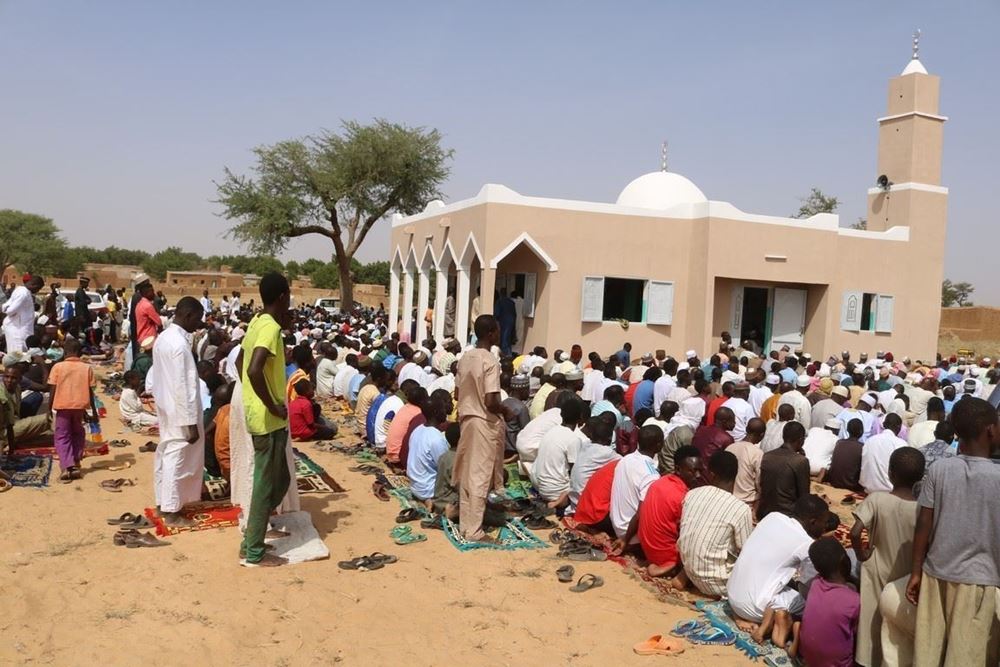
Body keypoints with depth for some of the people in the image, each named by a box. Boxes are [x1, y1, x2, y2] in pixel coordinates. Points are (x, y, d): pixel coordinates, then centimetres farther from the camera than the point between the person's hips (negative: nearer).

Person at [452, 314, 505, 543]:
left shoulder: (465, 357, 5)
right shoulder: (490, 361, -18)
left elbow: (457, 393, 11)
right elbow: (491, 402, -23)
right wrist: (505, 410, -5)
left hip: (467, 419, 8)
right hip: (486, 423, -8)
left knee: (468, 474, 14)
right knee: (480, 477, -1)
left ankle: (465, 524, 23)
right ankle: (474, 531, 5)